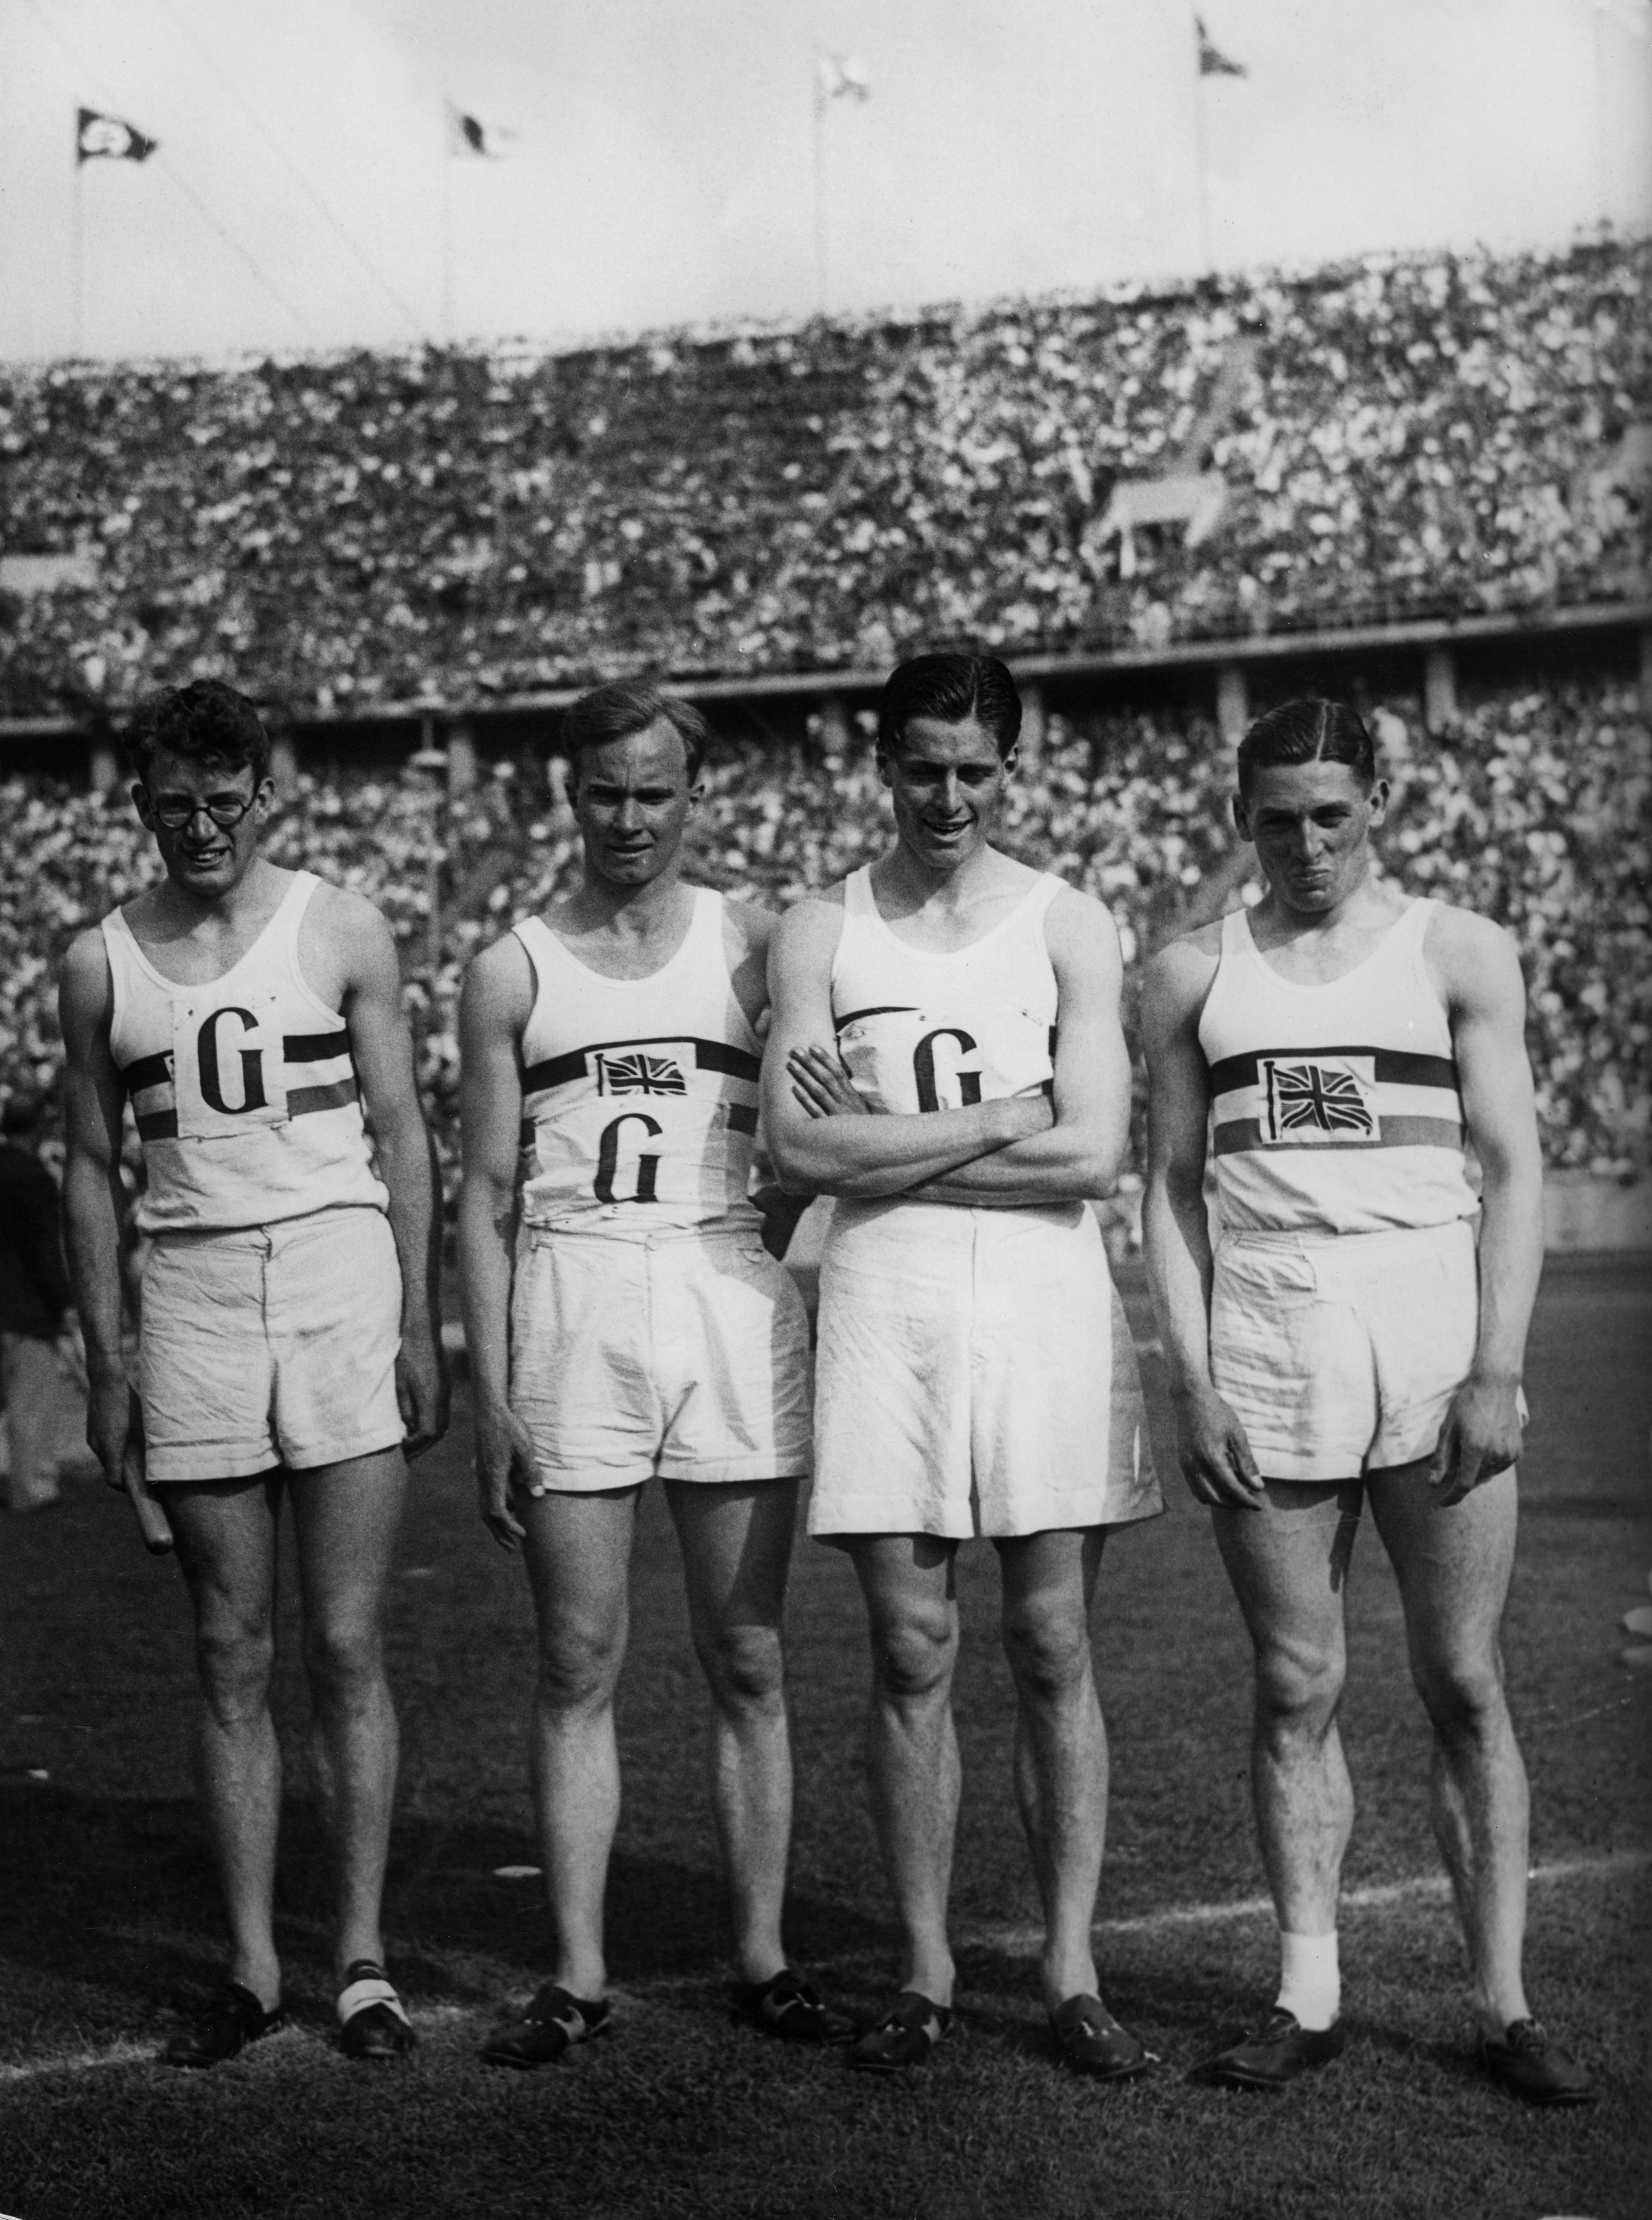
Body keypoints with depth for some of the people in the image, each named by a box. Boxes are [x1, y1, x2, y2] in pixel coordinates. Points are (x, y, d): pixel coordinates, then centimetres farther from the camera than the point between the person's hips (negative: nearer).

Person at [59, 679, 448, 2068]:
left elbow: (403, 1136, 3)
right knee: (234, 1660, 6)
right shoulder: (101, 964, 8)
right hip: (193, 1300, 2)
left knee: (346, 1650, -1)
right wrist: (106, 1365, 7)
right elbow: (94, 1167, 12)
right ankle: (253, 1965, 15)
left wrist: (422, 1328, -4)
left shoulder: (342, 932, 3)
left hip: (344, 1287, -2)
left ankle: (362, 1954, 9)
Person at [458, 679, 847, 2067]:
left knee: (749, 1667, 5)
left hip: (732, 1297, 0)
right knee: (579, 1669, 3)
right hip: (572, 1314, 0)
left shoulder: (753, 944, 8)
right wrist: (491, 1398, 1)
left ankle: (763, 1961, 16)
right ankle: (579, 1976, 13)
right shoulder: (514, 972, 8)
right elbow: (485, 1193, 6)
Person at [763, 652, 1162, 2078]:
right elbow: (800, 1146, -7)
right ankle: (926, 1974, 15)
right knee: (912, 1655, 4)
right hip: (885, 1303, 1)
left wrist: (885, 1144, -8)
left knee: (1056, 1650, 3)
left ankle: (1071, 1973, 13)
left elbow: (1092, 1155, -8)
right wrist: (996, 1121, -9)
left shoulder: (1068, 926, 4)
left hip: (1046, 1294, 0)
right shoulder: (820, 932, 6)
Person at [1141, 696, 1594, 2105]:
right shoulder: (1194, 975, 11)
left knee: (1467, 1687, 1)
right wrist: (1191, 1379, 0)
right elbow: (1173, 1185, 10)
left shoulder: (1461, 953, 7)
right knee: (1297, 1689, 5)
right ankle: (1310, 1999, 14)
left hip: (1437, 1326, -1)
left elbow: (1515, 1170, 2)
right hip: (1265, 1348, 1)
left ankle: (1505, 2003, 10)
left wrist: (1497, 1370, -7)